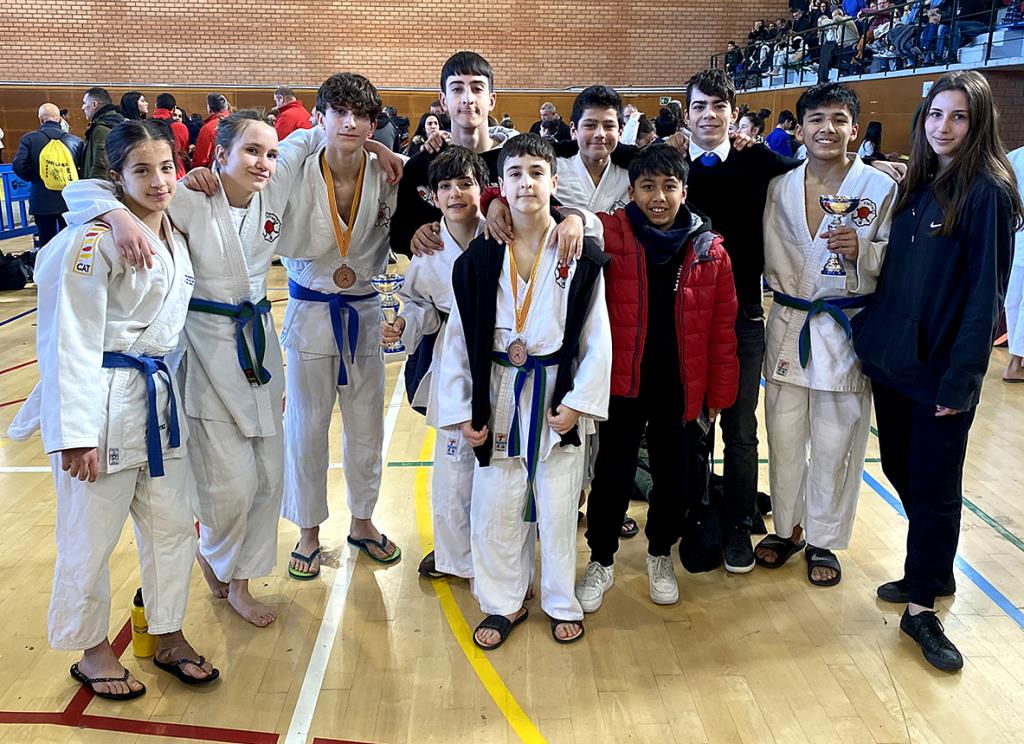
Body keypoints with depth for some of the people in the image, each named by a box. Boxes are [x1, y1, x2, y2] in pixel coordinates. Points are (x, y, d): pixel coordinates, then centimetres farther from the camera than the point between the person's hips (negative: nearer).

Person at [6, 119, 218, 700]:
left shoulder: (174, 238, 9)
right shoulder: (97, 239, -16)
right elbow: (75, 340, -18)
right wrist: (75, 432, -20)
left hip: (159, 396, 8)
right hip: (103, 403, -7)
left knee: (172, 524, 14)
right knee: (92, 534, 6)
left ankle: (168, 637, 33)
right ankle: (91, 648, 29)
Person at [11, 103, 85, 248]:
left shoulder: (29, 139, -4)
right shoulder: (75, 141, -1)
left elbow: (18, 165, -13)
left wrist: (33, 179, 5)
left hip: (42, 202, -1)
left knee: (46, 243, 9)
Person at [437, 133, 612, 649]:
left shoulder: (581, 257, -5)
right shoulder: (479, 258, -2)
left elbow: (597, 338, -2)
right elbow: (459, 338, 1)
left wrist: (578, 403, -8)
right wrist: (461, 410, 0)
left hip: (556, 395, -1)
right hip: (496, 396, 1)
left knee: (557, 507, 10)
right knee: (494, 508, 8)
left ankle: (561, 602, 31)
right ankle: (503, 603, 29)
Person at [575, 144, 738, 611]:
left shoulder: (710, 250, -2)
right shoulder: (610, 235, -8)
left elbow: (722, 328, 2)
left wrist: (719, 393, 3)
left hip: (681, 391, 2)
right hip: (622, 383, -2)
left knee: (675, 479, 14)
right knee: (612, 477, 9)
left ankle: (660, 556, 40)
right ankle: (601, 562, 31)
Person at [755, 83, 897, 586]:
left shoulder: (880, 189, -5)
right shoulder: (780, 187, 6)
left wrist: (862, 251, -21)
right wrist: (784, 292, 8)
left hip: (846, 329, -3)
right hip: (788, 324, 3)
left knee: (834, 442, 7)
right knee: (783, 435, 10)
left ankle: (823, 540, 25)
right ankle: (785, 528, 30)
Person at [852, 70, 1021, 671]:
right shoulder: (918, 185, 9)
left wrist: (960, 377, -16)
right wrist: (875, 338, 5)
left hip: (943, 367, -7)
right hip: (893, 358, 7)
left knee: (934, 485, 2)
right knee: (901, 469, 15)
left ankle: (922, 605, 16)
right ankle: (933, 573, 34)